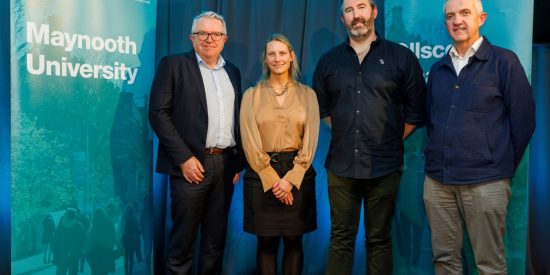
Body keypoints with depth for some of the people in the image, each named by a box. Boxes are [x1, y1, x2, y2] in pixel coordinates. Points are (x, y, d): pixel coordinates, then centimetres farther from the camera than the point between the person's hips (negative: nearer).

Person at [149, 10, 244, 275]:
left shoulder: (232, 72, 16)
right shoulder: (173, 65, 0)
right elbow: (158, 113, -8)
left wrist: (239, 162, 8)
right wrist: (184, 158, -14)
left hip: (225, 164, 5)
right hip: (192, 163, -4)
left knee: (216, 241, 11)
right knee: (183, 240, 4)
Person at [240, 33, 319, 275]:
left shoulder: (307, 94, 5)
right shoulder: (252, 95, 3)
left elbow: (310, 141, -1)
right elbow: (250, 142, -3)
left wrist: (290, 178, -11)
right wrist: (272, 180, -11)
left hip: (298, 173, 1)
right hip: (261, 174, -1)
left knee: (294, 241, 8)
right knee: (266, 242, 6)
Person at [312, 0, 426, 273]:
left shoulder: (402, 57, 1)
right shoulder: (329, 60, 8)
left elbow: (416, 110, 5)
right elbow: (320, 107, 18)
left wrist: (392, 141, 4)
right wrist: (345, 134, 12)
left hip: (383, 166, -2)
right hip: (341, 165, 2)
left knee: (379, 239, 9)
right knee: (340, 238, 9)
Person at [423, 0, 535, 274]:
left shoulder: (504, 61, -2)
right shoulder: (438, 69, 13)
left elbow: (523, 119, -1)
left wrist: (504, 164, 3)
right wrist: (439, 159, 12)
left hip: (485, 181, -4)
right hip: (437, 179, 5)